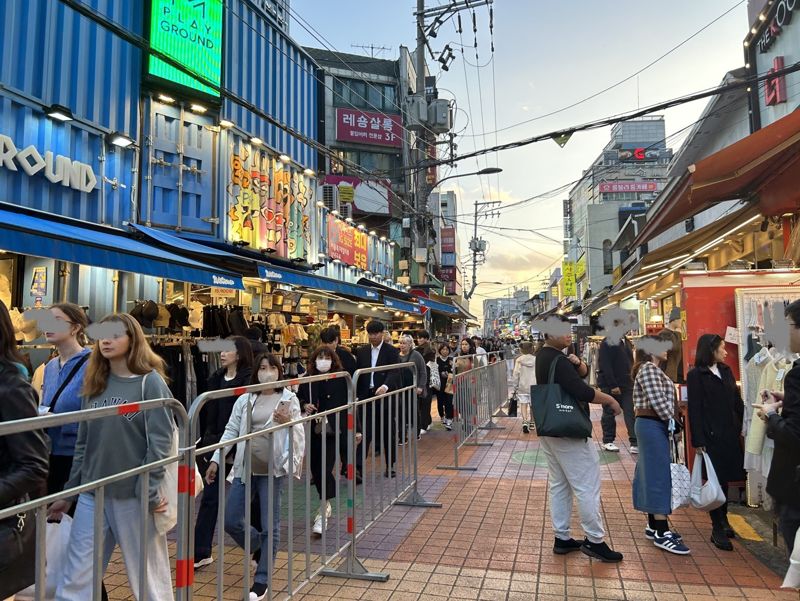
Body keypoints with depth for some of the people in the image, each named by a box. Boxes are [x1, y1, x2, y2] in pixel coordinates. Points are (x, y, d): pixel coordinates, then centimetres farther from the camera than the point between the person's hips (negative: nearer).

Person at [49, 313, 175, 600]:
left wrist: (150, 492, -16)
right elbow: (83, 444, 12)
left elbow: (159, 442, -13)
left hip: (135, 495, -5)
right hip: (92, 494, 5)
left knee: (148, 575, 9)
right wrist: (69, 492, 12)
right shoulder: (94, 384, 9)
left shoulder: (150, 382, -9)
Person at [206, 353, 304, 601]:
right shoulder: (245, 400, 6)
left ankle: (262, 580, 19)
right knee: (231, 520, 4)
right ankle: (262, 550, 33)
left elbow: (299, 433, -1)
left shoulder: (289, 399, -1)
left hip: (273, 469, -3)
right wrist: (215, 460, 0)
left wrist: (288, 422, -21)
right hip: (245, 468, 3)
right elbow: (231, 431, 6)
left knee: (269, 526, 2)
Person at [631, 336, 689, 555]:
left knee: (652, 473, 13)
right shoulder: (649, 368, -13)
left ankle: (654, 525, 22)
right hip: (653, 426, -10)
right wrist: (671, 421, -12)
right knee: (659, 474, -8)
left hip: (653, 425, 10)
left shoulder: (652, 369, 17)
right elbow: (657, 401, -20)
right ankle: (662, 533, -4)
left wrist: (669, 422, 9)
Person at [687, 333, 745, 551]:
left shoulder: (726, 371, 11)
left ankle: (723, 518, 32)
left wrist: (743, 425, 1)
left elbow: (737, 401, 13)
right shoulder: (696, 375, -7)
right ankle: (717, 529, 11)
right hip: (711, 436, -6)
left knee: (725, 479, 14)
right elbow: (694, 409, -9)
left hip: (730, 433, 6)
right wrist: (698, 441, -13)